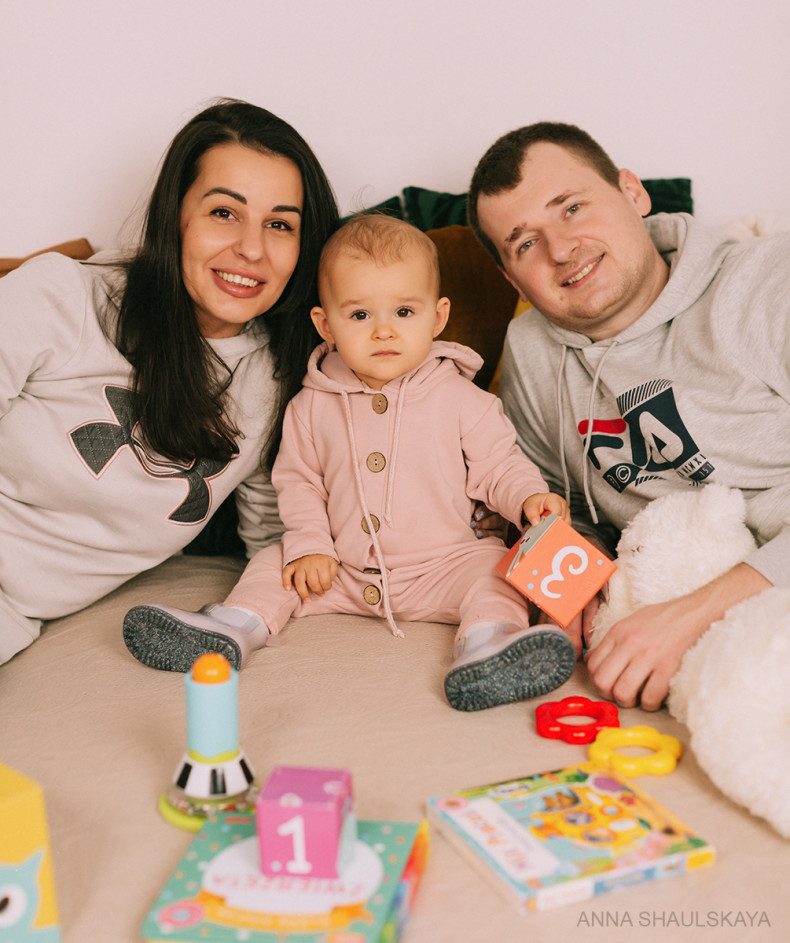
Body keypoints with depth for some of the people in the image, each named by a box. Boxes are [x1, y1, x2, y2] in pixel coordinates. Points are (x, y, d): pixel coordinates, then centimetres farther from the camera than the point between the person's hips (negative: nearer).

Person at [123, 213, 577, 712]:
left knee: (494, 568, -26)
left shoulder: (462, 400, -5)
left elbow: (497, 465, -1)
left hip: (440, 566, -3)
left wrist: (531, 497, -20)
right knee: (275, 563, -3)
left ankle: (486, 645, -42)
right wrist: (309, 544, -5)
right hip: (342, 570, 3)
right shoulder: (312, 407, 0)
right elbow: (299, 479, 7)